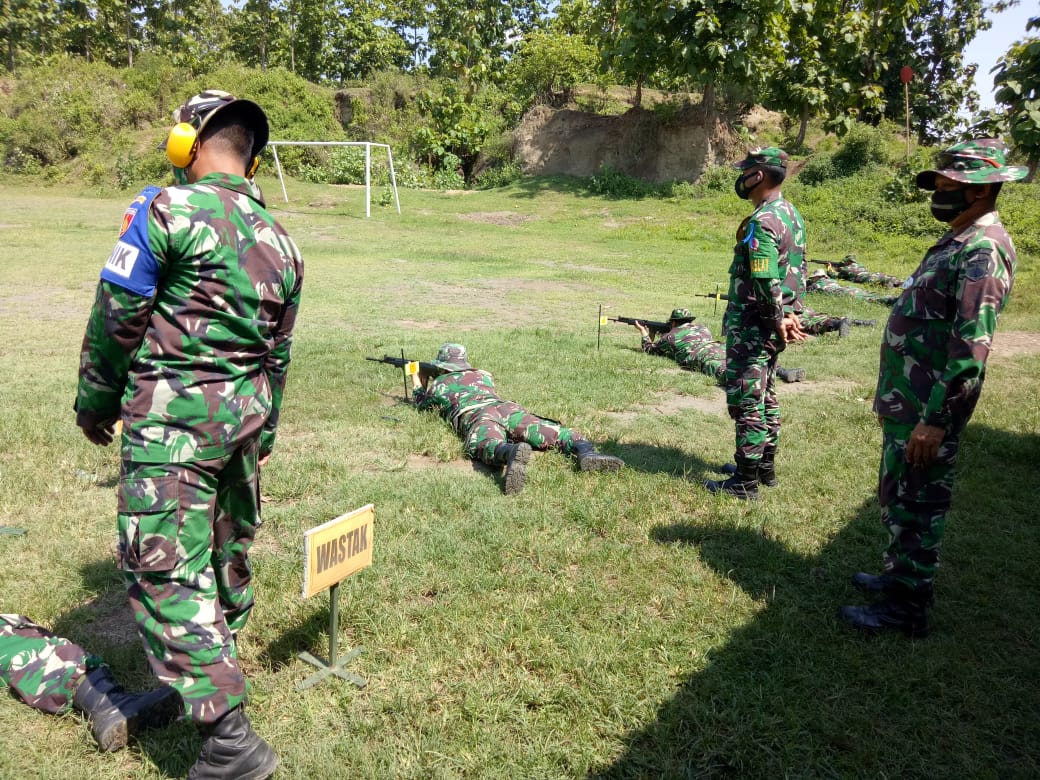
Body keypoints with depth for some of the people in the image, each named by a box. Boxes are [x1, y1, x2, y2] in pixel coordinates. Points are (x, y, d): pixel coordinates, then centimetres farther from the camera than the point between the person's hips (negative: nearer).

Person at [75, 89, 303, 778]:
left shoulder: (168, 210, -10)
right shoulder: (280, 239, 11)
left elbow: (115, 315, -8)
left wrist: (95, 400, 6)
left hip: (172, 415, -7)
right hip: (245, 412, 8)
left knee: (166, 569, -3)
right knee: (227, 550, 20)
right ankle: (213, 667, 41)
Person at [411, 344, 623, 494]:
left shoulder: (437, 384, 31)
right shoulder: (483, 375, 41)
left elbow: (422, 405, 49)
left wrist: (418, 386, 70)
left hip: (473, 414, -3)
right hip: (507, 407, 4)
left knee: (487, 445, -35)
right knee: (552, 432, -15)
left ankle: (512, 453, -71)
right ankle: (585, 451, -47)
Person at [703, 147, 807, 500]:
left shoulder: (761, 222, -20)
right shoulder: (793, 215, 12)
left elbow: (765, 280, -25)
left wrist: (777, 319, -13)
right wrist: (789, 313, 12)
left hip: (751, 325, -10)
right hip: (774, 322, 10)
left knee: (746, 401, -3)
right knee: (765, 395, 19)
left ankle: (745, 481, 3)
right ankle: (765, 466, 30)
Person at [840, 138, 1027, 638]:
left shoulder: (983, 250, -18)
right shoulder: (959, 242, 14)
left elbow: (972, 346, -25)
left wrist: (934, 418, -25)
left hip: (927, 409, -10)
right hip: (907, 401, 10)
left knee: (915, 506, 0)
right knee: (897, 499, 19)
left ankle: (905, 607, 12)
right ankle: (899, 576, 34)